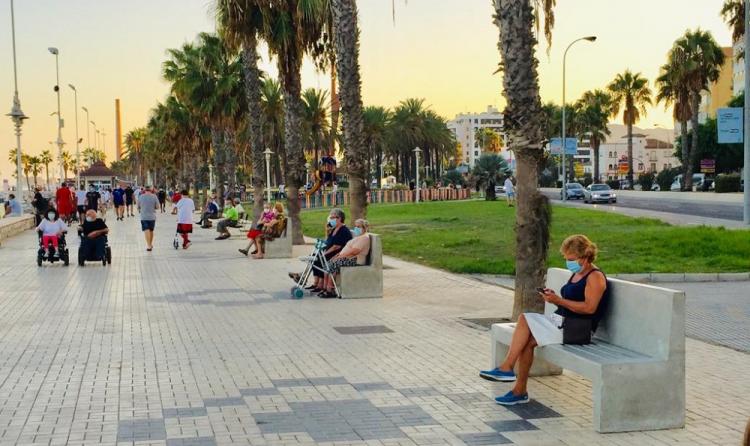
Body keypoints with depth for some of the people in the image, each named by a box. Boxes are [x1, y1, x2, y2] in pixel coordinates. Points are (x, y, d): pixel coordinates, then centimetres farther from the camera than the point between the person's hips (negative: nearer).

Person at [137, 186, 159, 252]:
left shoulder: (141, 197, -3)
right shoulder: (154, 197, -5)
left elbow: (138, 207, 6)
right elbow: (157, 207, -4)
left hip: (144, 217, -1)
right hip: (152, 216, 1)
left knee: (146, 231, -4)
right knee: (151, 231, 16)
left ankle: (149, 246, -15)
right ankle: (151, 245, 28)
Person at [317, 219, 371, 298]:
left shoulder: (364, 237, -10)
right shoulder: (357, 237, 24)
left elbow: (354, 251, -20)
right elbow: (346, 248, 23)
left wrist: (340, 256, -17)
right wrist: (339, 254, 6)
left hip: (355, 261, -10)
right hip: (347, 258, 10)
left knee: (334, 264, -24)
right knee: (329, 263, -6)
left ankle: (330, 290, -21)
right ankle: (325, 288, -11)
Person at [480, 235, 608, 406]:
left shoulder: (595, 277, -9)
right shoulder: (576, 275, 20)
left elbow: (589, 307, -20)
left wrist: (558, 300, -20)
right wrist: (554, 297, -1)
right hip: (560, 320, 9)